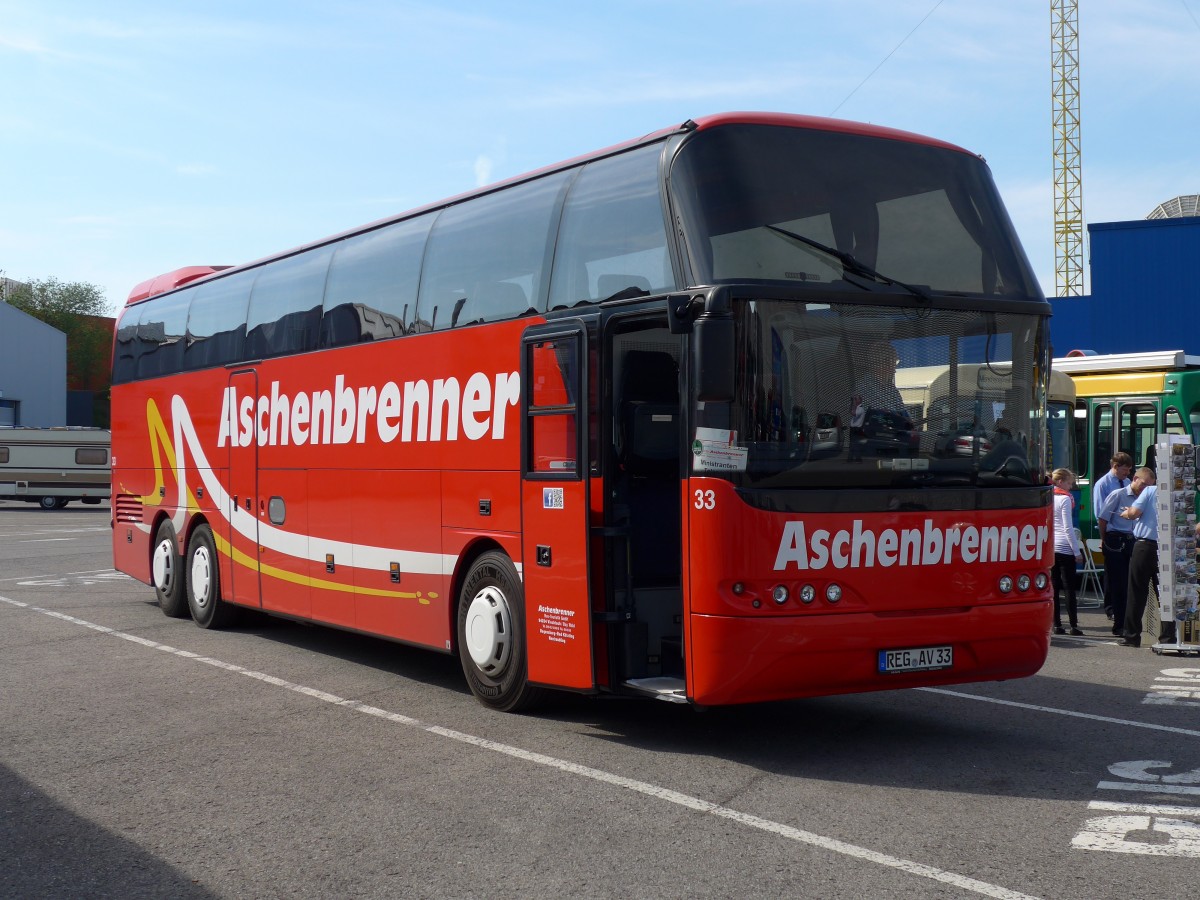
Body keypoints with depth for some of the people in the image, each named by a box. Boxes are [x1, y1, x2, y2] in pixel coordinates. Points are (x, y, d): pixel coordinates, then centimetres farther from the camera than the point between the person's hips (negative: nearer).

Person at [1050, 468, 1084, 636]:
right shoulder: (1065, 499, -8)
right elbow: (1068, 528, -11)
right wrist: (1077, 551, -8)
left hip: (1050, 547, 6)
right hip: (1064, 548, -6)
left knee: (1054, 587, 7)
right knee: (1070, 588, -3)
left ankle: (1057, 624, 6)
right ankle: (1074, 625, -4)